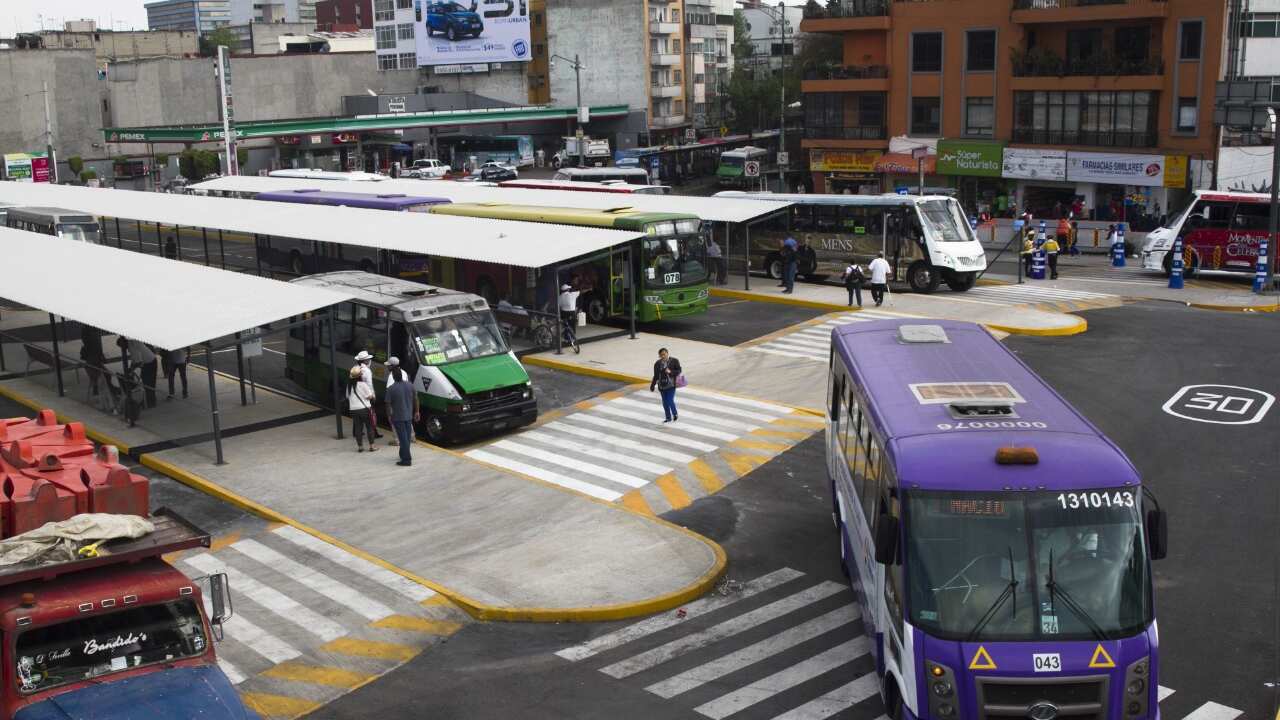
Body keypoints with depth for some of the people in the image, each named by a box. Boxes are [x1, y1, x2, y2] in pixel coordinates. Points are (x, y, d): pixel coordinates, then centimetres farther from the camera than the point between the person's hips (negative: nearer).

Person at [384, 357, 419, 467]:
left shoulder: (391, 389, -15)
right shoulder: (410, 385, -2)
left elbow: (388, 404, -12)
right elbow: (415, 399, 5)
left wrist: (389, 416, 1)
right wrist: (417, 412, 15)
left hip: (397, 417, -5)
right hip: (409, 415, 5)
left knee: (403, 438, -2)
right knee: (407, 437, 16)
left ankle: (406, 460, -1)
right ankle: (405, 455, 30)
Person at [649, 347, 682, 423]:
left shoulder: (674, 361, -5)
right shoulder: (657, 364, 3)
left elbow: (679, 371, -4)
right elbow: (656, 376, 10)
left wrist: (670, 372, -21)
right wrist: (652, 386, 10)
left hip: (671, 385, -4)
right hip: (662, 386, 4)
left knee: (670, 401, -10)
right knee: (665, 402, 8)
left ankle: (675, 414, 16)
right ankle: (668, 418, 22)